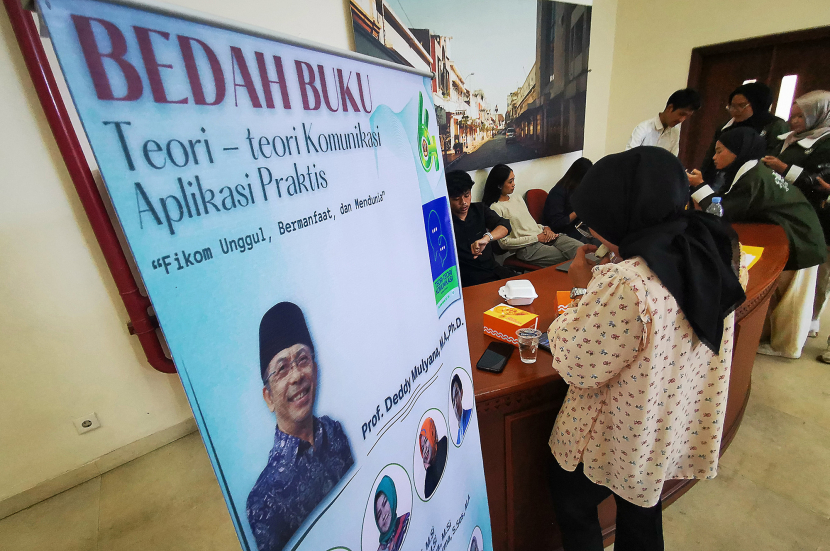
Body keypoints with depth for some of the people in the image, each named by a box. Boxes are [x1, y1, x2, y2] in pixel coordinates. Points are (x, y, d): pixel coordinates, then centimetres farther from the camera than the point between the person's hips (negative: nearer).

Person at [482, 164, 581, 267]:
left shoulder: (518, 199, 21)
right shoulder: (496, 208, -5)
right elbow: (504, 242, -11)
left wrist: (545, 228, 4)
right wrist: (536, 238, -10)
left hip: (545, 236, 8)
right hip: (527, 248, -8)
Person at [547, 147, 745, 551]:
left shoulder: (623, 286, -38)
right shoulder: (710, 251, -11)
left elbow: (576, 368, -24)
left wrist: (583, 291, -15)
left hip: (619, 441, -7)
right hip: (679, 430, 7)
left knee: (571, 501, 24)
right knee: (641, 511, 32)